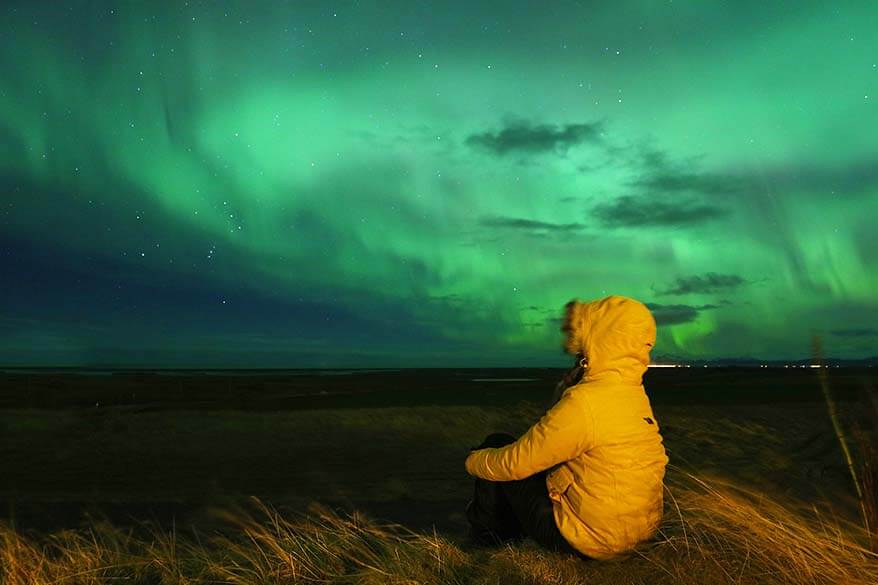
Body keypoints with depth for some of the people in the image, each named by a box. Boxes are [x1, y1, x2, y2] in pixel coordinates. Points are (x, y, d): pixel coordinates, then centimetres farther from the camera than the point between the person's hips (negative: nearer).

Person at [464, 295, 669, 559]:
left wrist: (474, 460, 0)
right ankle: (509, 529, 40)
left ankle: (485, 529, 29)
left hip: (589, 541, -8)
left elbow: (516, 462, -17)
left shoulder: (586, 402, -27)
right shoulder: (636, 395, -1)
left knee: (496, 445, 5)